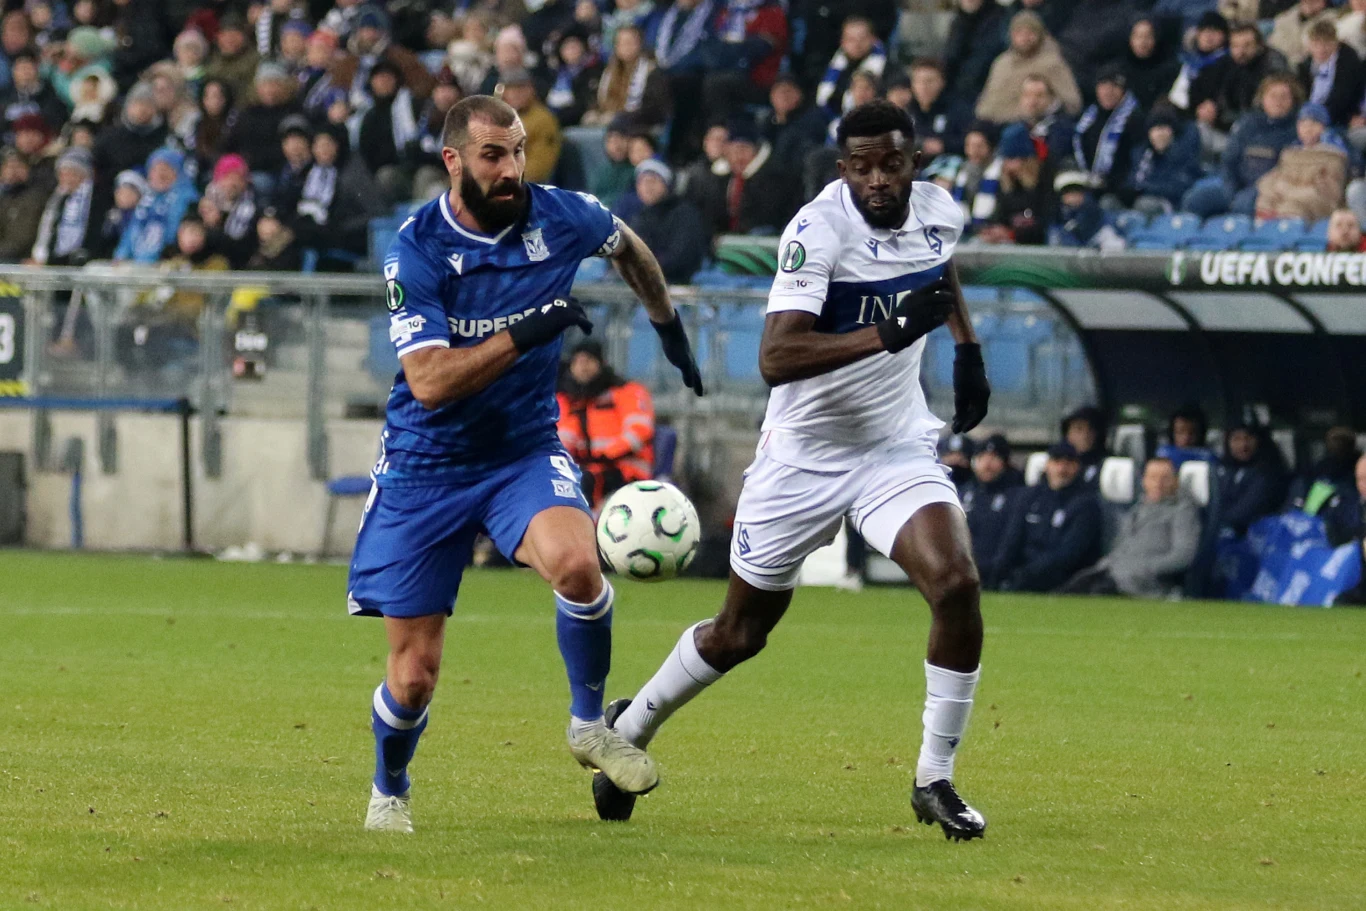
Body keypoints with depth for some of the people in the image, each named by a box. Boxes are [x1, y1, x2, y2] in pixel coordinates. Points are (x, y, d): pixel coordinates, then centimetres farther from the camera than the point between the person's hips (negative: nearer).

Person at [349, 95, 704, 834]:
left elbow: (628, 248, 18)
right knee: (414, 675, -1)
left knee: (574, 560, -32)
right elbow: (429, 381, -25)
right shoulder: (416, 251, -16)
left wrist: (669, 325, 27)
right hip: (426, 464, -2)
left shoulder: (559, 217, -7)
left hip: (524, 448, 2)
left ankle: (589, 724, -8)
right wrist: (523, 334, -33)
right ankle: (388, 792, 31)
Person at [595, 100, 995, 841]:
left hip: (896, 446, 4)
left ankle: (935, 781, -6)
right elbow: (775, 358, -37)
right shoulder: (819, 231, -25)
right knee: (740, 633, 10)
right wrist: (888, 334, -44)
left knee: (956, 586, -20)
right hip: (804, 454, -4)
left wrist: (967, 347, 15)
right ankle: (632, 726, 38)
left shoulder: (937, 211, -5)